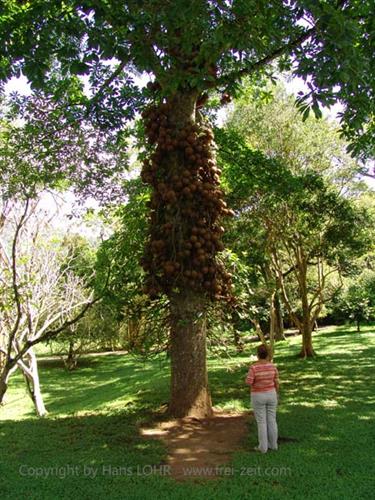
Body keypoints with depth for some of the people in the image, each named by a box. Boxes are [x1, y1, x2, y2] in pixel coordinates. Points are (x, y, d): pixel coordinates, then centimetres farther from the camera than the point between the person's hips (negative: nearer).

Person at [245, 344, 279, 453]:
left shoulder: (254, 367, -21)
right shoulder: (272, 366, -9)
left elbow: (248, 382, -21)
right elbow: (276, 382, -2)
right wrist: (276, 394, 12)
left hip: (258, 397, -4)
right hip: (271, 395, 4)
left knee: (261, 422, 7)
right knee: (272, 420, 15)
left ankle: (263, 447, 14)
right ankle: (273, 444, 24)